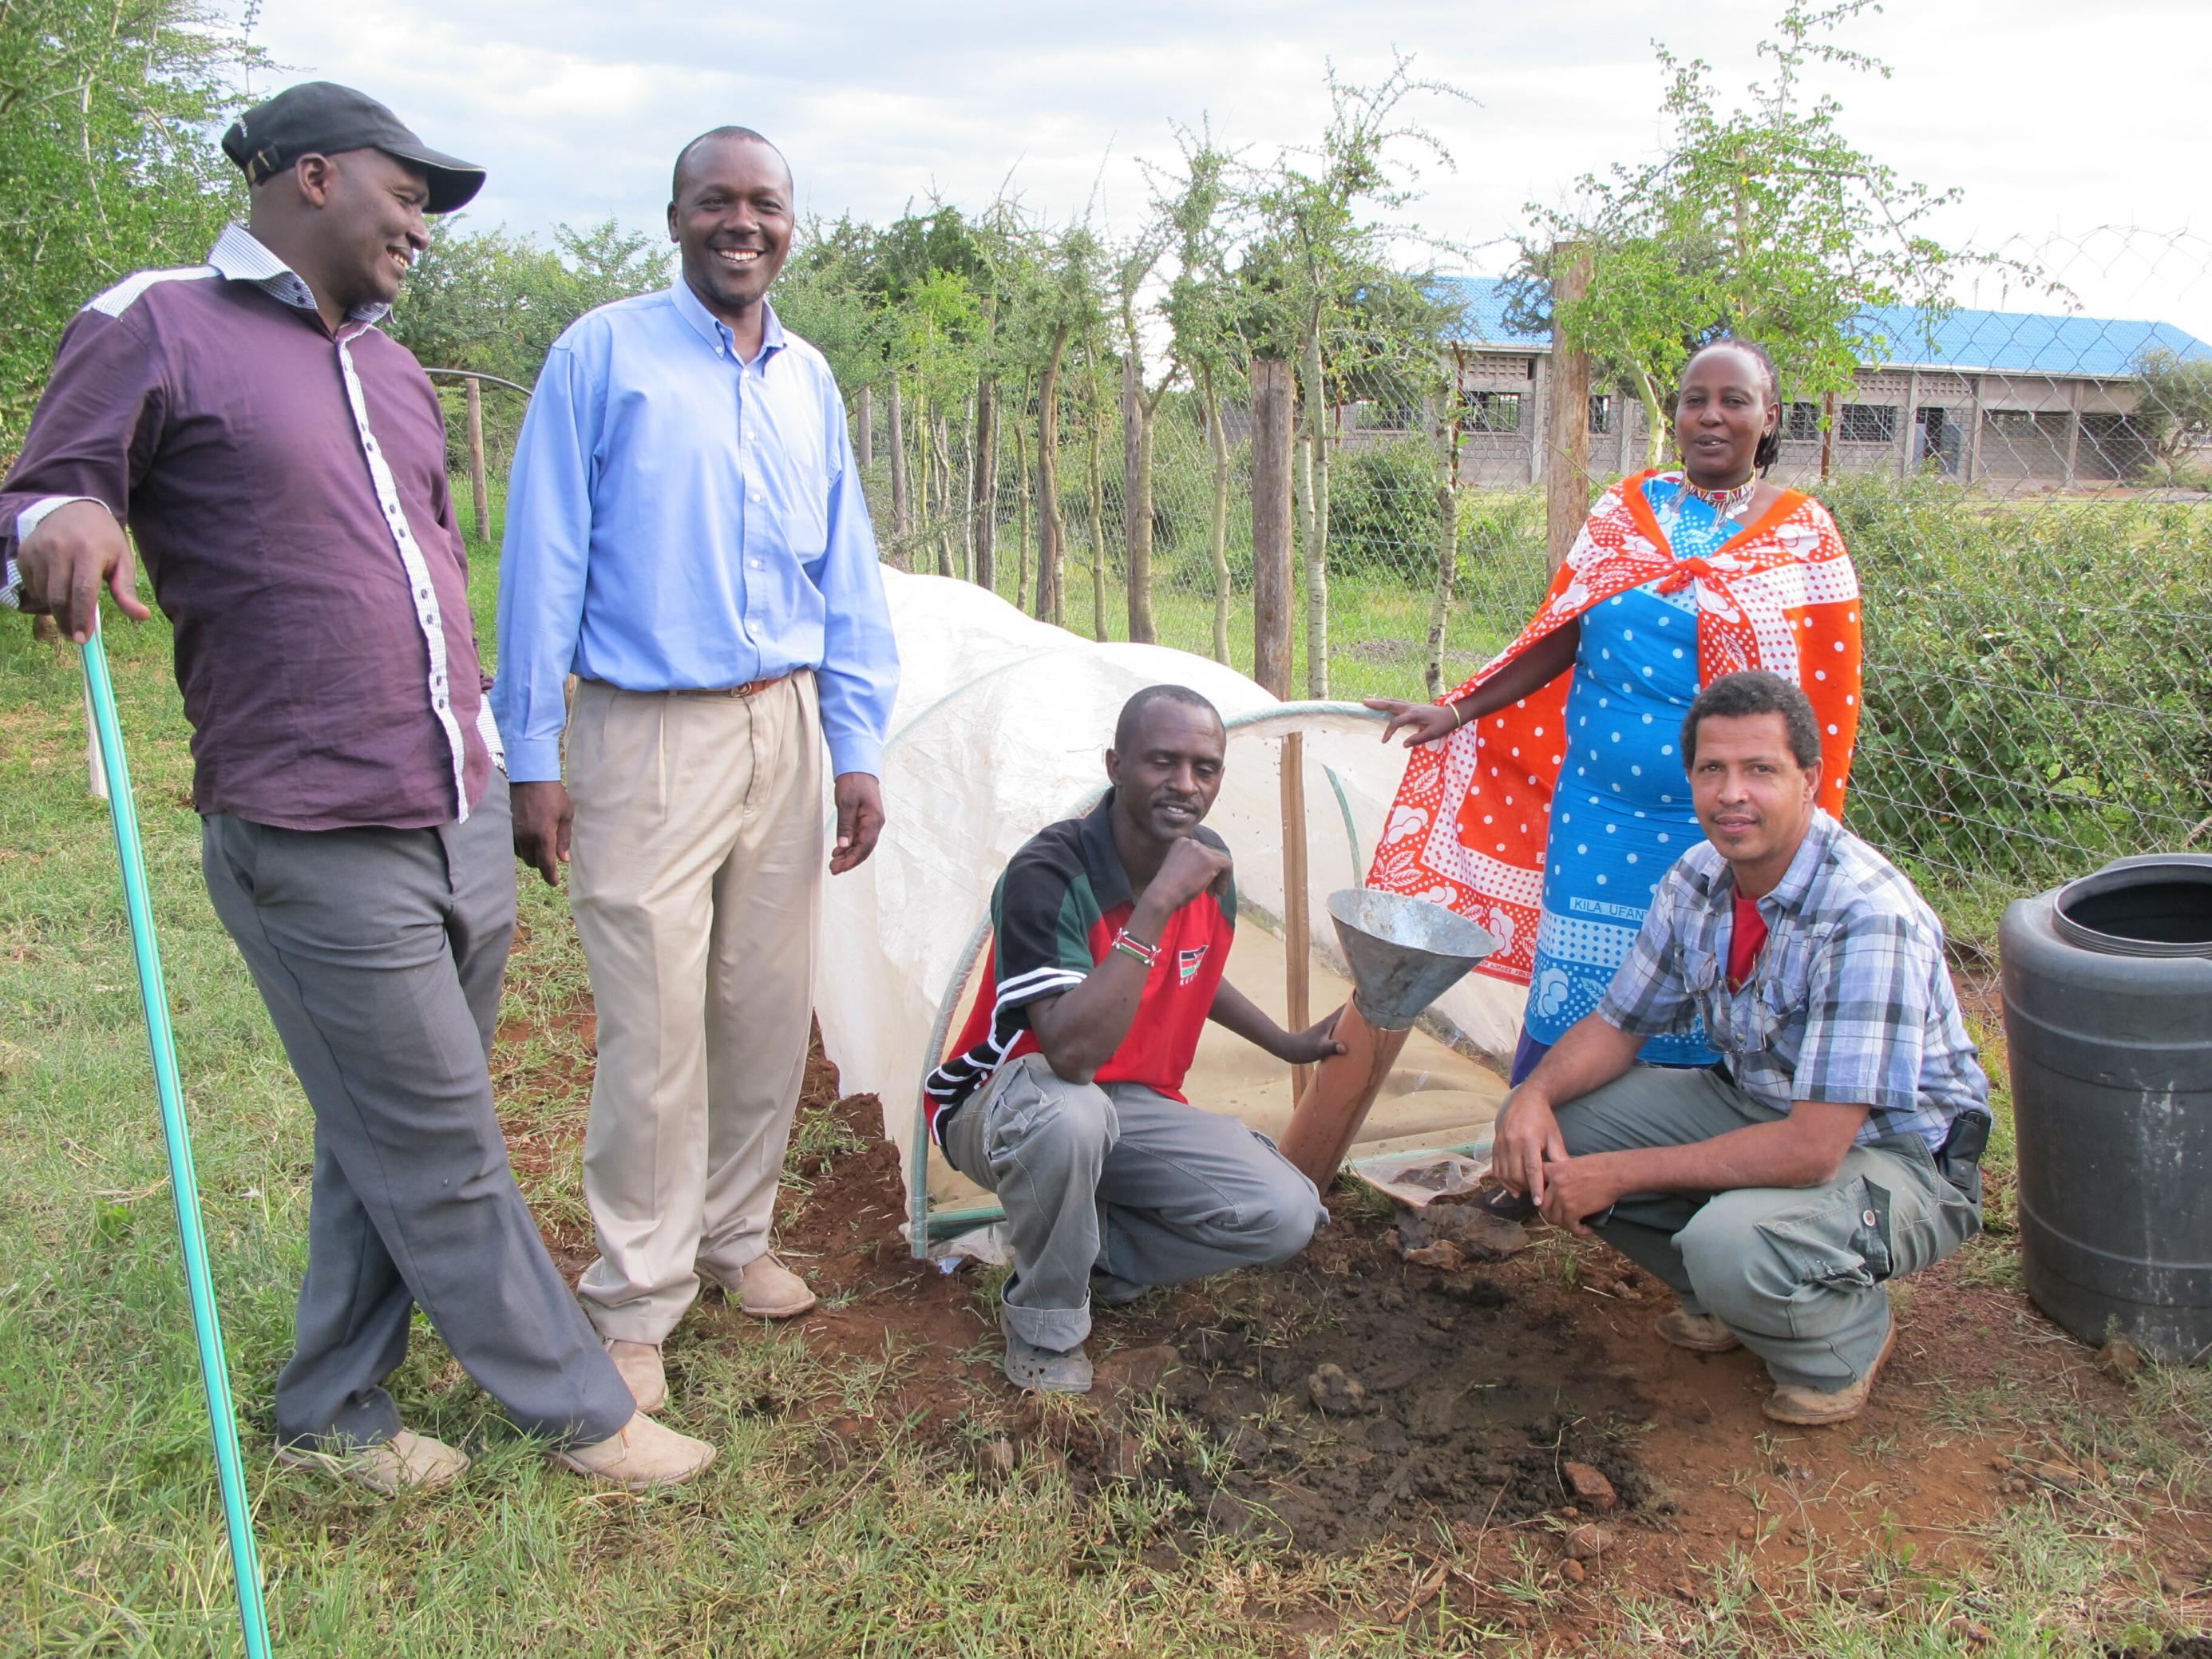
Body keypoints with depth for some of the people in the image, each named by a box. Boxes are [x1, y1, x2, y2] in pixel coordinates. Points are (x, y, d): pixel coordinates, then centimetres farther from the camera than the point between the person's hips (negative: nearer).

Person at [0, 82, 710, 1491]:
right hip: (320, 848, -8)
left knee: (394, 1142, 15)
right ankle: (581, 1410, 18)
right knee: (444, 1156, 3)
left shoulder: (395, 371, 18)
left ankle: (335, 1415, 31)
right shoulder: (156, 330, -4)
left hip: (465, 825, 8)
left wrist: (496, 749, 26)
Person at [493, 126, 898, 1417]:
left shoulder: (809, 380, 11)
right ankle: (637, 1306, 11)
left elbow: (847, 578, 13)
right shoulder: (603, 353, -4)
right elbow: (543, 562, -5)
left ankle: (736, 1237, 30)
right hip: (648, 736, -5)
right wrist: (531, 755, -8)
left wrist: (859, 746, 8)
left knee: (770, 1008, 11)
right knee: (655, 1028, -3)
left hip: (782, 728, 5)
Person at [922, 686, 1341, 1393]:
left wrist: (1288, 1044, 22)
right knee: (1065, 1114, -43)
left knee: (1287, 1215, -13)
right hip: (1001, 1109, -6)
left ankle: (1097, 1255, 7)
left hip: (1138, 1107, 6)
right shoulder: (1046, 877, -29)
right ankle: (1043, 1322, -14)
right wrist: (1156, 905, -42)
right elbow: (1070, 1052, -43)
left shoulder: (1210, 864, -6)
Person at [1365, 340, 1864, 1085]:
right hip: (1598, 813, 2)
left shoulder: (1803, 535, 1)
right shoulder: (1624, 509, 7)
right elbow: (1559, 637, 9)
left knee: (1698, 1029, 4)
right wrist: (1457, 714, 3)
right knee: (1564, 1004, 4)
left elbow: (1824, 699, 1)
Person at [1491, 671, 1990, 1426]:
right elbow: (1616, 1024, 4)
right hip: (1754, 1105, 7)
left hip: (1897, 1156, -7)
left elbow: (1811, 1149, -33)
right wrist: (1536, 1096, -18)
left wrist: (1619, 1175, -28)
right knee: (1539, 1124, -8)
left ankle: (1848, 1340, 0)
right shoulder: (1697, 878, -8)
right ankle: (1731, 1294, 11)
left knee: (1733, 1243, -37)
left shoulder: (1867, 918, -31)